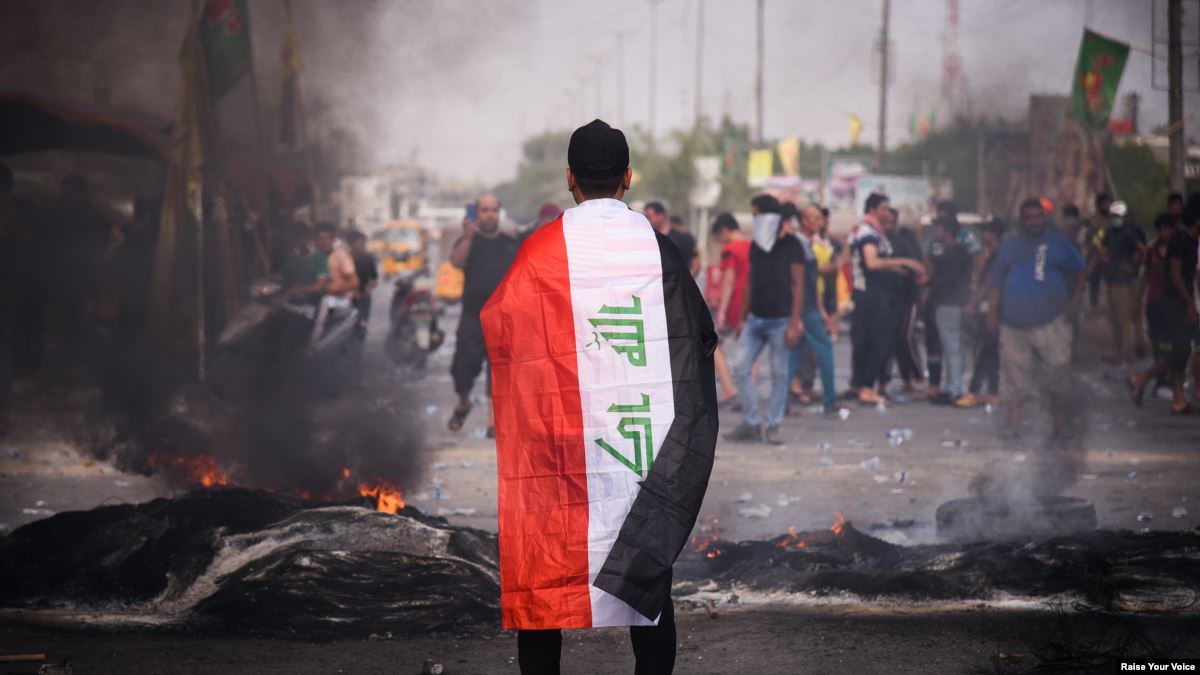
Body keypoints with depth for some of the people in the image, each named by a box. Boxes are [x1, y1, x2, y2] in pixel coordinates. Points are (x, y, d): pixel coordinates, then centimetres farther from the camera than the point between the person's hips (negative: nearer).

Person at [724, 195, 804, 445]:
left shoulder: (791, 245, -6)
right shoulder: (756, 245, 12)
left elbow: (798, 285, -8)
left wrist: (794, 323, -14)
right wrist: (742, 317, 17)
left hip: (779, 320, -6)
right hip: (755, 319, 6)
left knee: (779, 374, -1)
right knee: (742, 369, -1)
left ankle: (772, 426, 5)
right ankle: (751, 423, 6)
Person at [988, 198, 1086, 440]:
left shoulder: (1058, 243, 5)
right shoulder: (1010, 246, 11)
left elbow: (1081, 270, 11)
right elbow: (997, 282, 13)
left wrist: (1075, 300, 0)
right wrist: (992, 312, 5)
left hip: (1050, 321, -2)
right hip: (1014, 323, 2)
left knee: (1056, 370, -3)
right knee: (1015, 374, 2)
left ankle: (1060, 419, 13)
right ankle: (1014, 424, 8)